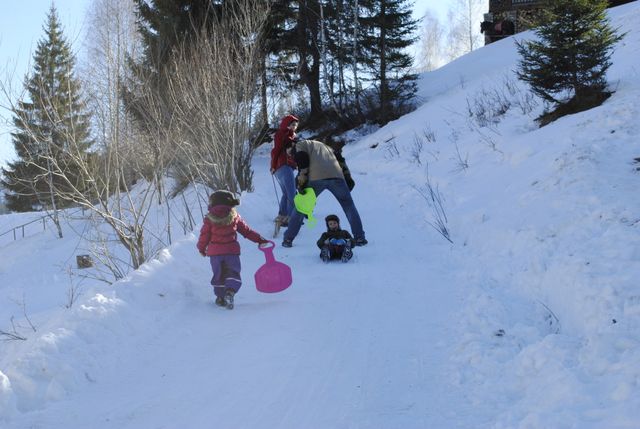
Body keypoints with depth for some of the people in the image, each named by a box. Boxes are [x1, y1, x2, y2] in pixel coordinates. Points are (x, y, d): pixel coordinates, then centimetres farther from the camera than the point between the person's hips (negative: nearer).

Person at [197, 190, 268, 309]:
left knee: (218, 275, 14)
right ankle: (230, 292, -23)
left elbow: (204, 236, 4)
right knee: (233, 273, 3)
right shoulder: (235, 217, 2)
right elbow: (247, 231, 7)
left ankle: (220, 297, 15)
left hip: (214, 252, 1)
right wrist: (259, 239, 15)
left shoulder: (209, 219, -1)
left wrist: (201, 248, 21)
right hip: (231, 251, -1)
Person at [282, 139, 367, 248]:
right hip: (336, 176, 3)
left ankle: (288, 239, 12)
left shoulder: (300, 145, 23)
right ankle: (359, 238, 13)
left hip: (315, 178, -3)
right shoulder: (326, 146, 41)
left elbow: (301, 159, 2)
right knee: (349, 206, 18)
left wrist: (302, 176, 0)